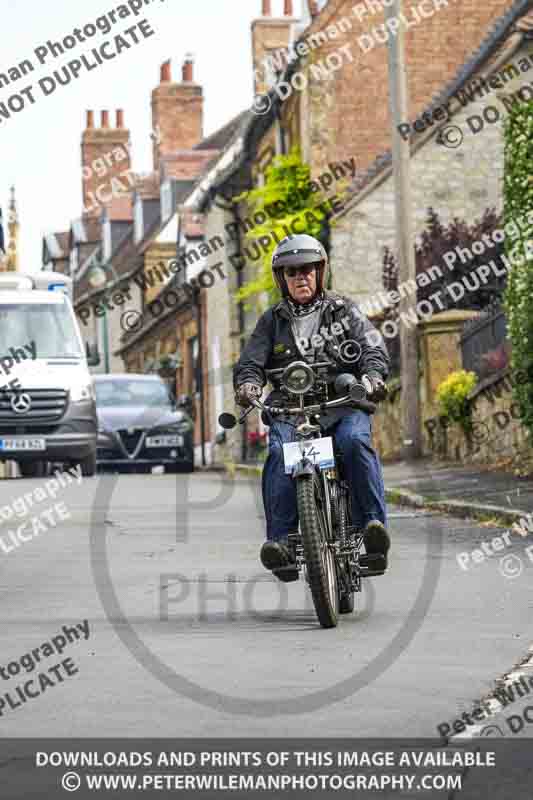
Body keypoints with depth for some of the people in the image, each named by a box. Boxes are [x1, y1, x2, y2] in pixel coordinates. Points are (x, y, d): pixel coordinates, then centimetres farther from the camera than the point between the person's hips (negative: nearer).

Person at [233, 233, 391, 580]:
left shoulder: (343, 310, 14)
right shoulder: (273, 320, 19)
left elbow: (374, 347, 3)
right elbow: (251, 361, 9)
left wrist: (371, 376, -19)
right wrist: (248, 384, -15)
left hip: (343, 402, -1)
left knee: (355, 441, -33)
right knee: (280, 454, -30)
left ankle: (374, 525, -37)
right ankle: (281, 539, -37)